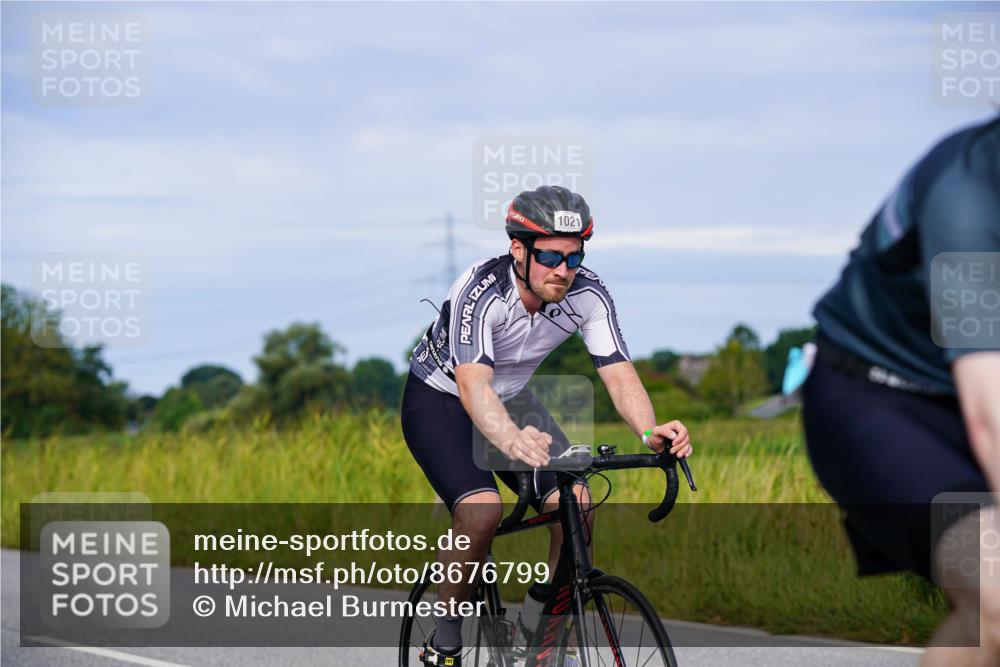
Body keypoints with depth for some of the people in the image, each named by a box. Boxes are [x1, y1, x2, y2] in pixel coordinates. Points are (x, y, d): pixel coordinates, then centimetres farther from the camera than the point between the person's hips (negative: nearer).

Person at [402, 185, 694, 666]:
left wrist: (650, 432, -47)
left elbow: (619, 373, -25)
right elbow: (473, 385, -48)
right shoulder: (481, 291, -34)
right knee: (483, 511, -29)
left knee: (576, 505, -16)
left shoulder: (587, 295, -20)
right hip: (440, 398, -5)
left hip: (512, 400, 5)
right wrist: (514, 444, -67)